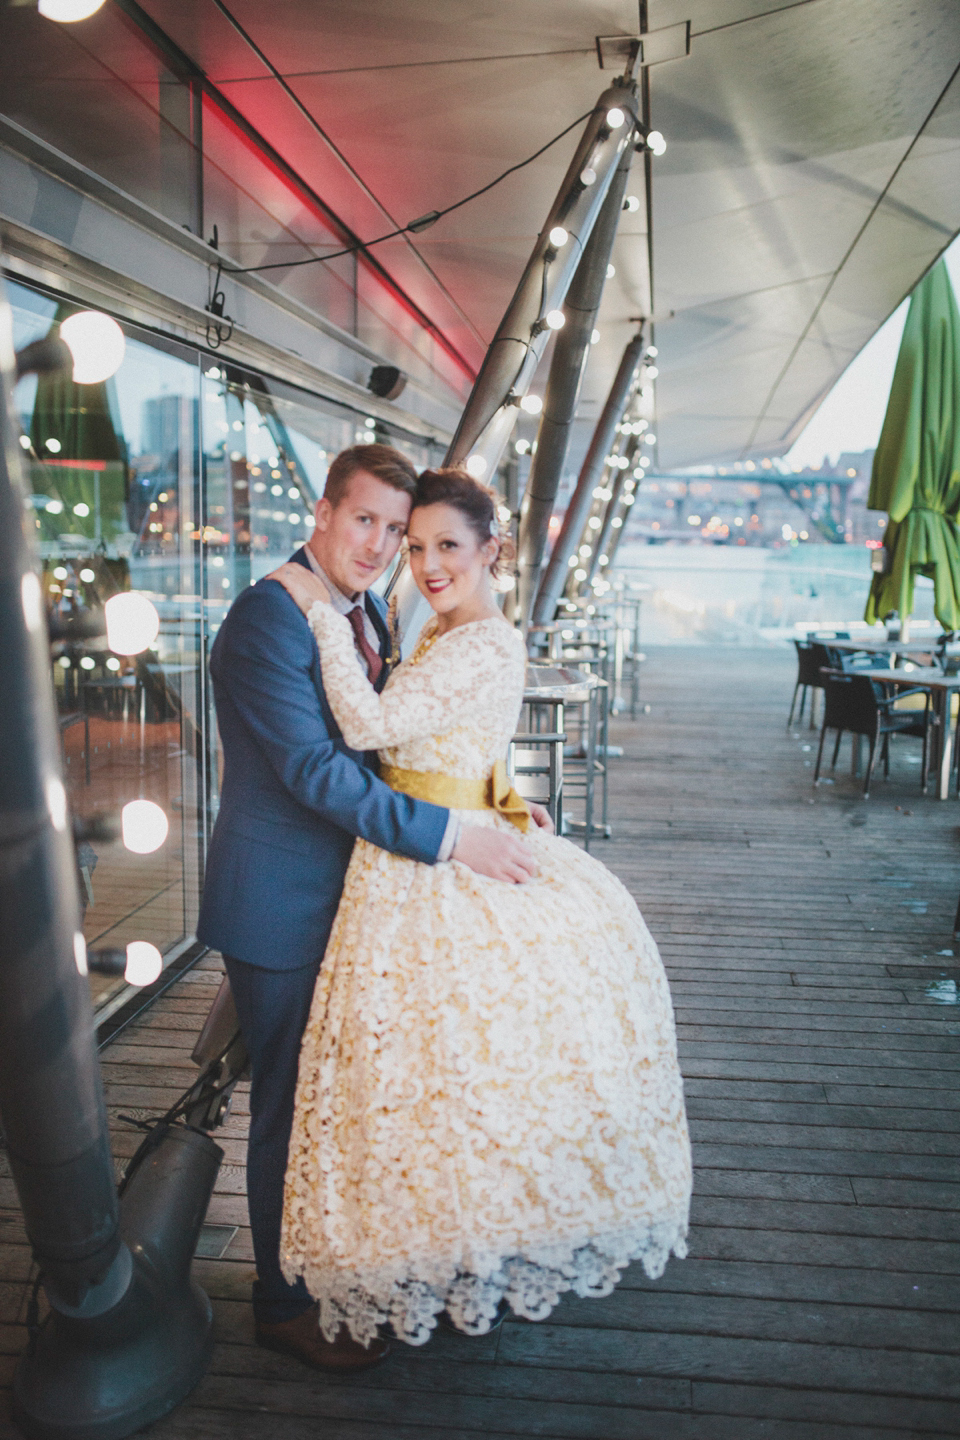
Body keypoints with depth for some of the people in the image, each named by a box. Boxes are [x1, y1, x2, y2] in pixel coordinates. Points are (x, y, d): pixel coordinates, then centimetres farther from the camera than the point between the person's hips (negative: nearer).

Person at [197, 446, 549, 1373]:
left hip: (345, 893, 9)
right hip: (282, 908, -8)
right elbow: (314, 769, -27)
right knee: (290, 1107, 8)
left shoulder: (366, 615, 8)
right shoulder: (268, 617, -21)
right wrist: (450, 836, -27)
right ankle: (283, 1303, 30)